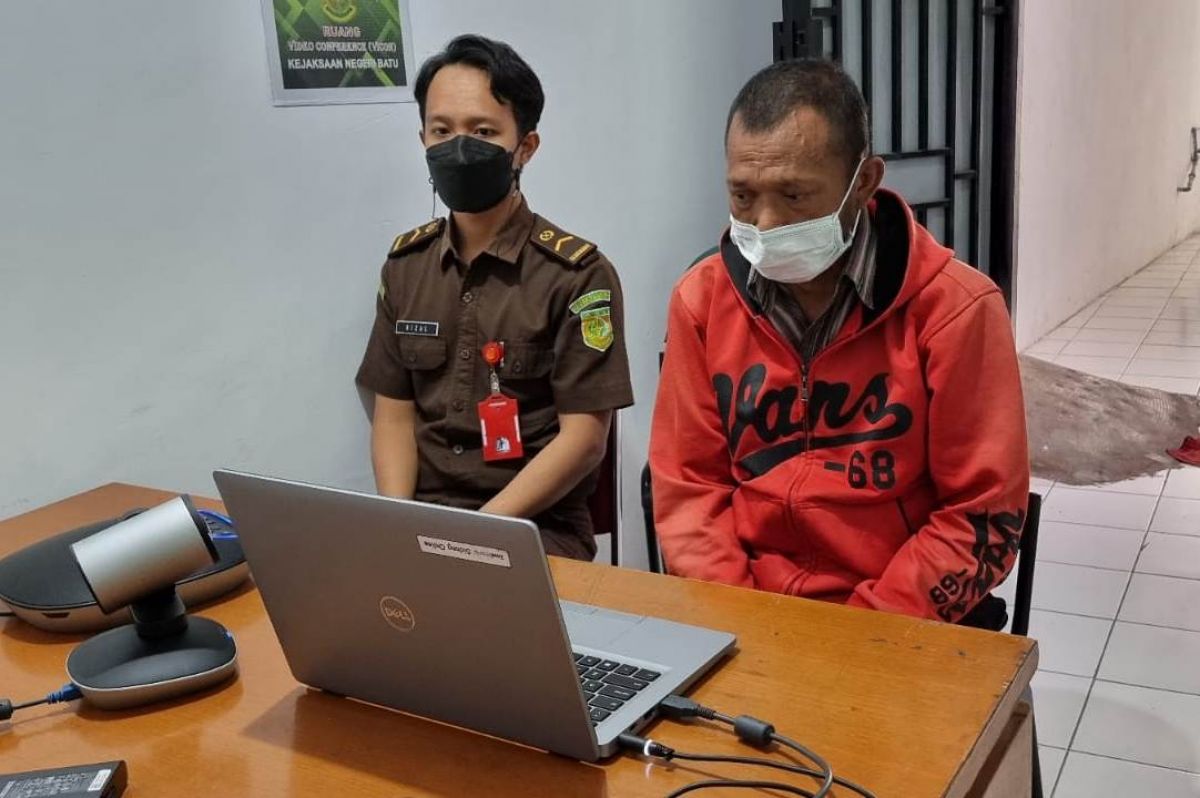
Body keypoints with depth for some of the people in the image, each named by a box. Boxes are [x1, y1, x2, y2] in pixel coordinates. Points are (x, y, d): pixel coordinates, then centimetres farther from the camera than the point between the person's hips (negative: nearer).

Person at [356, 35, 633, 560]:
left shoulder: (577, 274, -7)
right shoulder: (405, 264, 8)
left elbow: (583, 437, -10)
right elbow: (394, 414, 9)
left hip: (536, 529, -3)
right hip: (420, 515, 4)